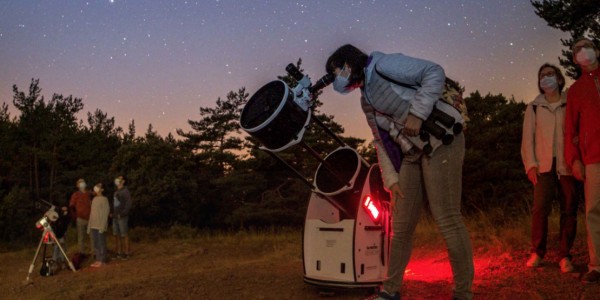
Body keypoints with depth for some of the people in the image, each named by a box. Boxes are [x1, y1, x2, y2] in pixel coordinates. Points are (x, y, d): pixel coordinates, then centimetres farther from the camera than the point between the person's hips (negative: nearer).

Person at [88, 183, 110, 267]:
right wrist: (89, 226, 14)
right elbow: (92, 213, 17)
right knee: (96, 243, 8)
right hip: (93, 225, 7)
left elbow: (105, 213, -11)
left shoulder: (104, 199, -7)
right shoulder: (94, 199, 15)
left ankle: (102, 260, 2)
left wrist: (102, 227, -17)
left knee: (101, 243, -3)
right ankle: (98, 259, 14)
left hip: (100, 226, -7)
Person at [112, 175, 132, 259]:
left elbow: (128, 205, -15)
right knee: (116, 235, 9)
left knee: (124, 235, -3)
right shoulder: (116, 192, 14)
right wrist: (112, 213, 6)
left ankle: (126, 252, 4)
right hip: (115, 217, 7)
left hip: (122, 217, -7)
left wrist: (121, 214, -18)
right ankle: (119, 252, 17)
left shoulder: (125, 191, -9)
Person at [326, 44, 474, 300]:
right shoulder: (366, 99, 19)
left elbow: (434, 73, -15)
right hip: (411, 154, 9)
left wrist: (416, 114, -21)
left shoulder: (383, 65, -6)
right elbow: (381, 141, 18)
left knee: (447, 219, -9)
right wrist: (391, 178, 8)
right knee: (401, 225, 9)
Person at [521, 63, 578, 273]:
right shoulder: (534, 107, 9)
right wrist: (530, 164, -4)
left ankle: (565, 255, 8)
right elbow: (528, 137, 6)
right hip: (544, 165, 0)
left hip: (567, 165, 0)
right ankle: (537, 252, 2)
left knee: (569, 210, 0)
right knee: (541, 208, -10)